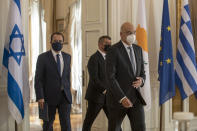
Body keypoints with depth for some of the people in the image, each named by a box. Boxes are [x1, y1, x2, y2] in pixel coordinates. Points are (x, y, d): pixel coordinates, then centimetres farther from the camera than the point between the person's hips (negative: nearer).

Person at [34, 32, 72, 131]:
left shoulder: (67, 57, 11)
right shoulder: (43, 57, -4)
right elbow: (38, 79, -7)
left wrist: (68, 92, 14)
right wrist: (40, 97, -14)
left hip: (64, 96, 3)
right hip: (49, 96, -3)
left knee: (66, 123, -3)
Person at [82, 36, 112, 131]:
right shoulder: (94, 58, -12)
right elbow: (94, 79, -21)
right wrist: (104, 90, -24)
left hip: (108, 97, 7)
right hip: (96, 96, -7)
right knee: (89, 121, 6)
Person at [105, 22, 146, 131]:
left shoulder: (138, 49, 9)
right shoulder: (113, 51, -13)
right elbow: (110, 78, -19)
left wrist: (141, 81, -10)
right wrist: (122, 98, -26)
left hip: (135, 98, 5)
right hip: (118, 98, -5)